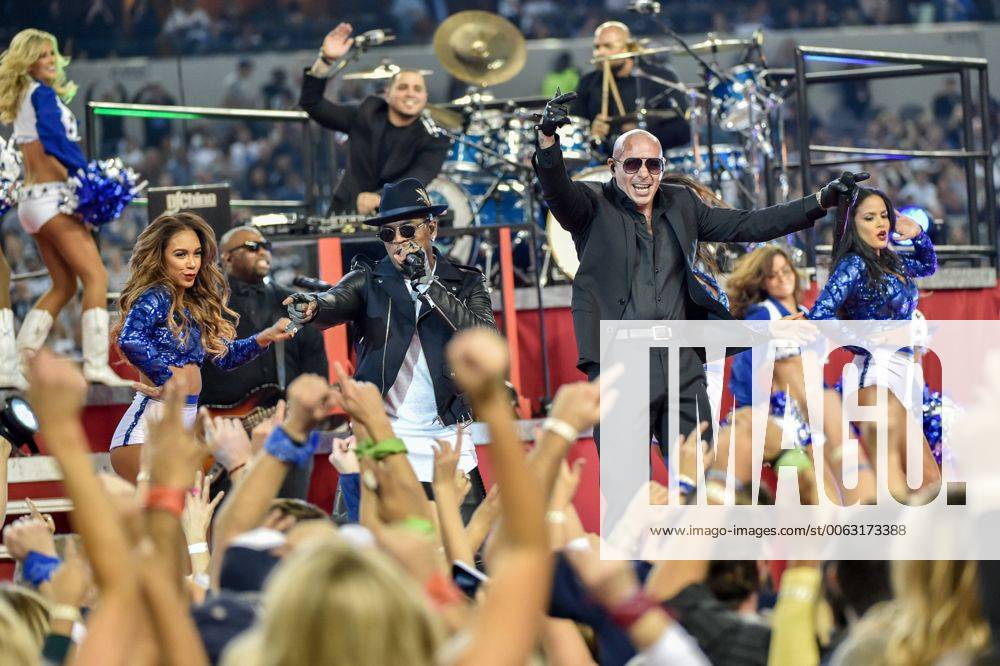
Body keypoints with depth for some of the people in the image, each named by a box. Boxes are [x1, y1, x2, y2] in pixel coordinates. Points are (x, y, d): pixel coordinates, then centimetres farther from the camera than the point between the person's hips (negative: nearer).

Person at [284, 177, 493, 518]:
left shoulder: (465, 282, 7)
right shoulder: (368, 283, 6)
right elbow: (337, 302, -15)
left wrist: (426, 283, -15)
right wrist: (311, 307, -40)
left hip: (447, 440, 1)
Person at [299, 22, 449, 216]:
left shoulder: (434, 137, -4)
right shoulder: (366, 114, 6)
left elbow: (416, 181, -21)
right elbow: (311, 103, 6)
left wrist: (379, 198, -41)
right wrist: (326, 60, -10)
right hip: (346, 213, 2)